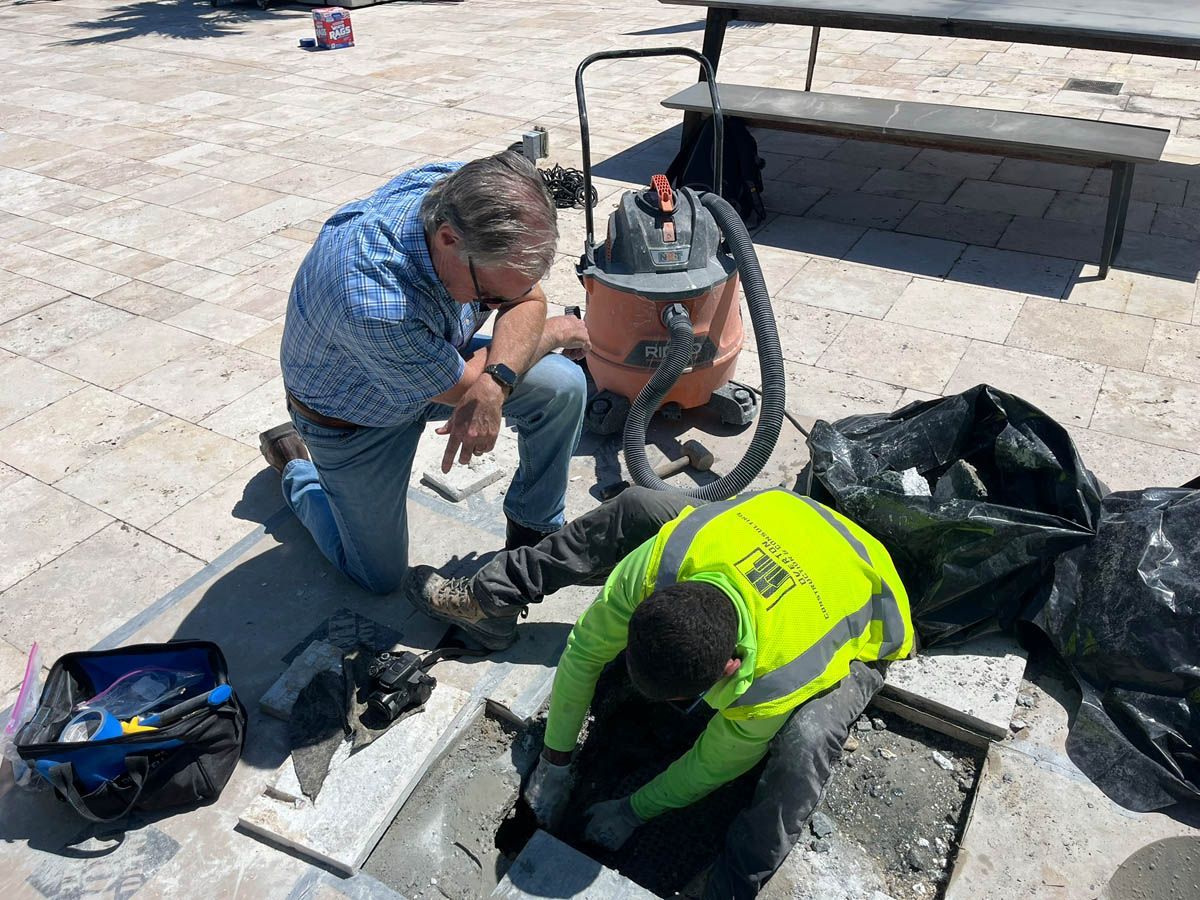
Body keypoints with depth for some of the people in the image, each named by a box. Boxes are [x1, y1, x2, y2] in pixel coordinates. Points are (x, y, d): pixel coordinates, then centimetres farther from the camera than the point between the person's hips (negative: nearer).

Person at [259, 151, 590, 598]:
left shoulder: (468, 195, -26)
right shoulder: (373, 303, -45)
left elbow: (528, 300, -16)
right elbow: (459, 389, -29)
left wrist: (493, 385, -36)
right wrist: (556, 332, -16)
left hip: (435, 358, 5)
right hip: (352, 417, -4)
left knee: (563, 385, -20)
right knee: (381, 577, 9)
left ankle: (534, 528, 6)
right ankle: (296, 469, 33)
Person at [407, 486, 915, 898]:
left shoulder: (776, 685, -43)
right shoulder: (662, 560, -36)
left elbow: (715, 765, -22)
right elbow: (584, 649, -19)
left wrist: (635, 810, -8)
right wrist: (555, 761, -10)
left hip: (855, 633, -4)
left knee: (806, 739, -39)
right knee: (637, 507, -14)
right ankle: (485, 598, 0)